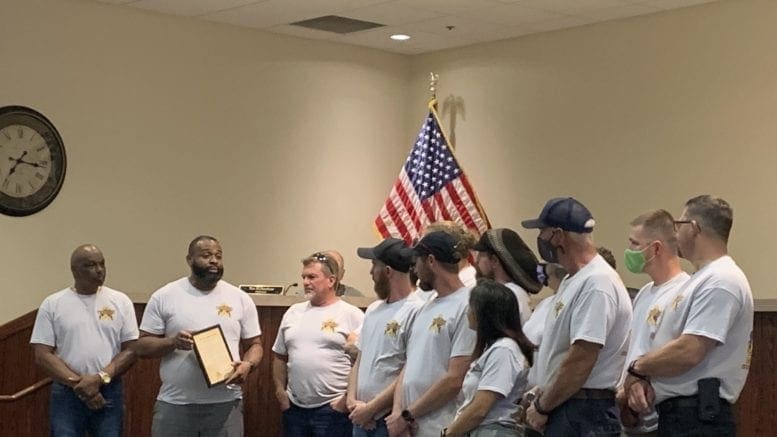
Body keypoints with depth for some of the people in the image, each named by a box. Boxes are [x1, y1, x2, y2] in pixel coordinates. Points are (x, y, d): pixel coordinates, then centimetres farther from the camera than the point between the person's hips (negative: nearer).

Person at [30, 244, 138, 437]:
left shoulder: (120, 301, 3)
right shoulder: (52, 304, 1)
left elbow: (131, 350, 0)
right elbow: (42, 355, -3)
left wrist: (100, 379, -14)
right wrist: (78, 383, -13)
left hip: (109, 392, 1)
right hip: (66, 394, -1)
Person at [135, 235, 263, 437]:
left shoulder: (240, 299, 6)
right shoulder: (164, 297, 1)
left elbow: (254, 344, 10)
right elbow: (143, 346, 1)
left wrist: (247, 364, -12)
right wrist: (172, 342, -18)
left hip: (226, 403, 1)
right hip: (174, 404, -1)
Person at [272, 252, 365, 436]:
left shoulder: (352, 315, -5)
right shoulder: (293, 312, 12)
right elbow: (280, 356, 19)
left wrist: (349, 398, -13)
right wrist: (280, 390, 9)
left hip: (333, 409, -5)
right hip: (294, 408, 5)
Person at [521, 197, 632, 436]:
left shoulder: (596, 284, -18)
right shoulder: (572, 281, 16)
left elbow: (580, 362, -22)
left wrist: (542, 407, -12)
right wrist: (541, 399, 13)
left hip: (584, 416, -11)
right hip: (563, 409, 11)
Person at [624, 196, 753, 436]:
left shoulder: (721, 281, -14)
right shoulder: (698, 280, 21)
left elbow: (688, 352, -23)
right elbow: (662, 344, 20)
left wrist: (636, 368, -6)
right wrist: (640, 379, -1)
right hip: (675, 415, 10)